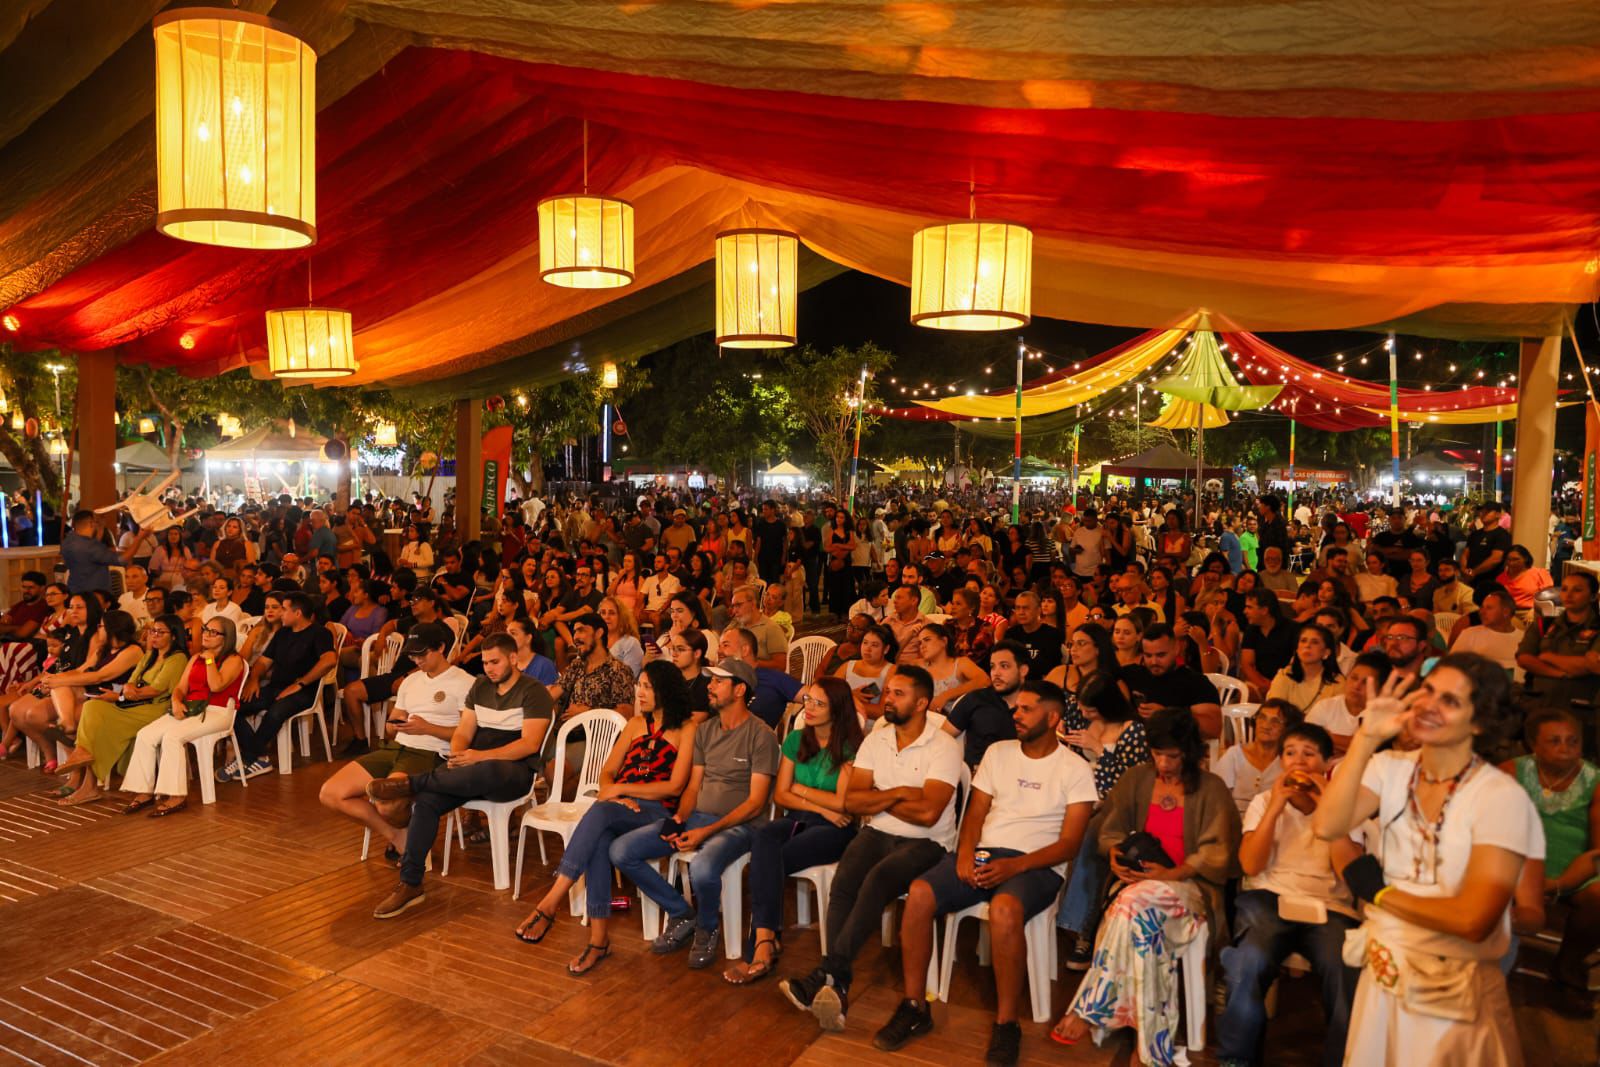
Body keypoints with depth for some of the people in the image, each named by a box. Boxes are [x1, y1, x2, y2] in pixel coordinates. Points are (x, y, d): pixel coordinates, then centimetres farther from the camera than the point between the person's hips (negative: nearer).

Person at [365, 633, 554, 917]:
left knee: (488, 770, -42)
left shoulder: (533, 691, -3)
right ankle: (410, 884, -16)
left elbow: (530, 744, -14)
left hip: (515, 772, -6)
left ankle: (409, 784, -26)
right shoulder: (480, 686, 17)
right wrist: (457, 757, -11)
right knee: (426, 801, -22)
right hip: (473, 770, 6)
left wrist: (480, 757, -22)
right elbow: (463, 732, 13)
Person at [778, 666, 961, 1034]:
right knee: (843, 883, -25)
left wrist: (876, 800, -6)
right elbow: (851, 801, 2)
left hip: (925, 843, -4)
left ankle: (827, 976, -31)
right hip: (877, 834, 5)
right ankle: (837, 986, -27)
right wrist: (899, 793, -10)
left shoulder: (944, 747, -9)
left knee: (878, 879, -33)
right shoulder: (876, 739, 9)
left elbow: (927, 812, -19)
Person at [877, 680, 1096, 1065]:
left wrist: (1014, 865, -19)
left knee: (1004, 909, -38)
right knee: (919, 894, -22)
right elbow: (975, 814, 12)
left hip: (1036, 864, -4)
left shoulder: (1075, 770, 1)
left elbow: (1069, 844, -5)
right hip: (982, 854, 4)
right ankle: (915, 1008, -9)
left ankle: (1006, 1023, -19)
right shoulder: (998, 752, 14)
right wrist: (965, 854, -9)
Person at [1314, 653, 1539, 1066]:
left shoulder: (1502, 797, -17)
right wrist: (1366, 738, -23)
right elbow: (1327, 826, -23)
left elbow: (1473, 919, -23)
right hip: (1381, 978, 4)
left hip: (1456, 997, -4)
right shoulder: (1390, 769, -5)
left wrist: (1379, 893, -12)